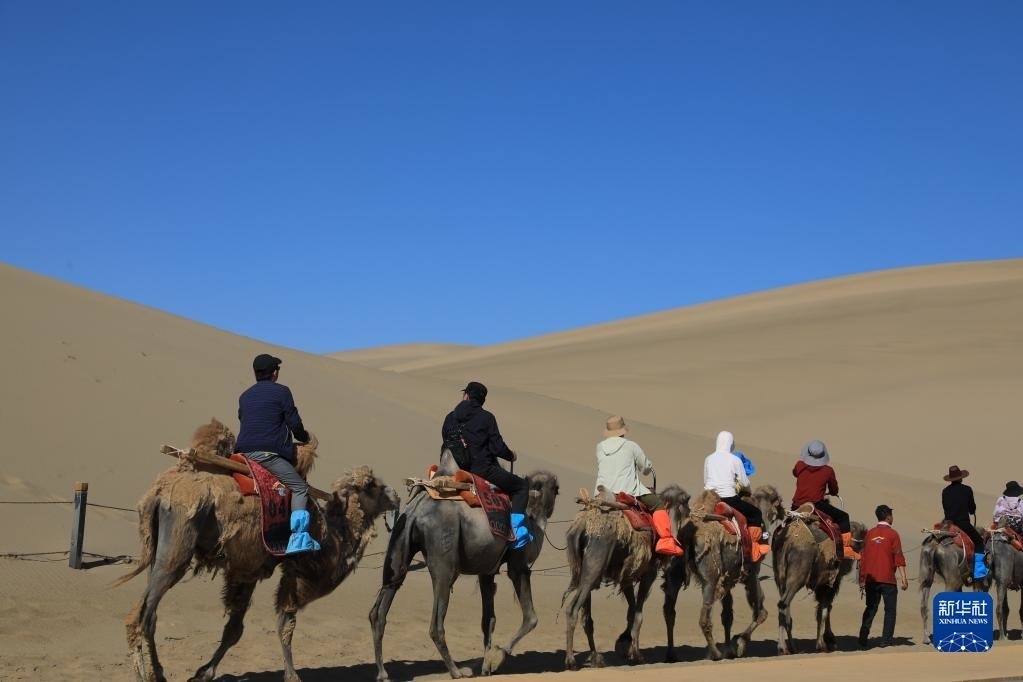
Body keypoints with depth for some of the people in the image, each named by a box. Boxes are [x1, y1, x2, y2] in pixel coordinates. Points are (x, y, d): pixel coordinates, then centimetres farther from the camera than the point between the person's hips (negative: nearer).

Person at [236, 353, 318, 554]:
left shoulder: (245, 396, 20)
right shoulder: (281, 391, 2)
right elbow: (294, 423, 0)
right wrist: (304, 437, 22)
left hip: (244, 451, 7)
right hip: (268, 453, -7)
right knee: (300, 488, -1)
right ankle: (298, 537, -15)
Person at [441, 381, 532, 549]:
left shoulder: (450, 418, 5)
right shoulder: (486, 418, -8)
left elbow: (446, 444, 13)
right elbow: (497, 447, -9)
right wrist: (511, 456, 11)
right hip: (483, 470, -6)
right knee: (521, 486, 8)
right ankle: (518, 532, -6)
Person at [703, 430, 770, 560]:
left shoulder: (708, 459, 8)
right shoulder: (735, 460, -4)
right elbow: (745, 484, 1)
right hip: (729, 499, -4)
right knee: (755, 512, 12)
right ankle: (759, 541, 11)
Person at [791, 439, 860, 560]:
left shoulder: (800, 465, 5)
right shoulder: (828, 471, -1)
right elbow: (834, 491, 14)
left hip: (796, 507, 3)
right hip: (817, 506, -3)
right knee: (843, 517, 11)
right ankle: (846, 548, 2)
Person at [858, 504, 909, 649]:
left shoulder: (869, 534, 8)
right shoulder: (892, 534, -4)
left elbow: (863, 558, 10)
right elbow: (898, 557, -11)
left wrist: (862, 580, 16)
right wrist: (903, 577, -11)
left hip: (871, 579, 4)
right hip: (887, 579, -4)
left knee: (870, 609, 10)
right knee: (890, 610, 7)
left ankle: (862, 641, 3)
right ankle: (886, 641, 3)